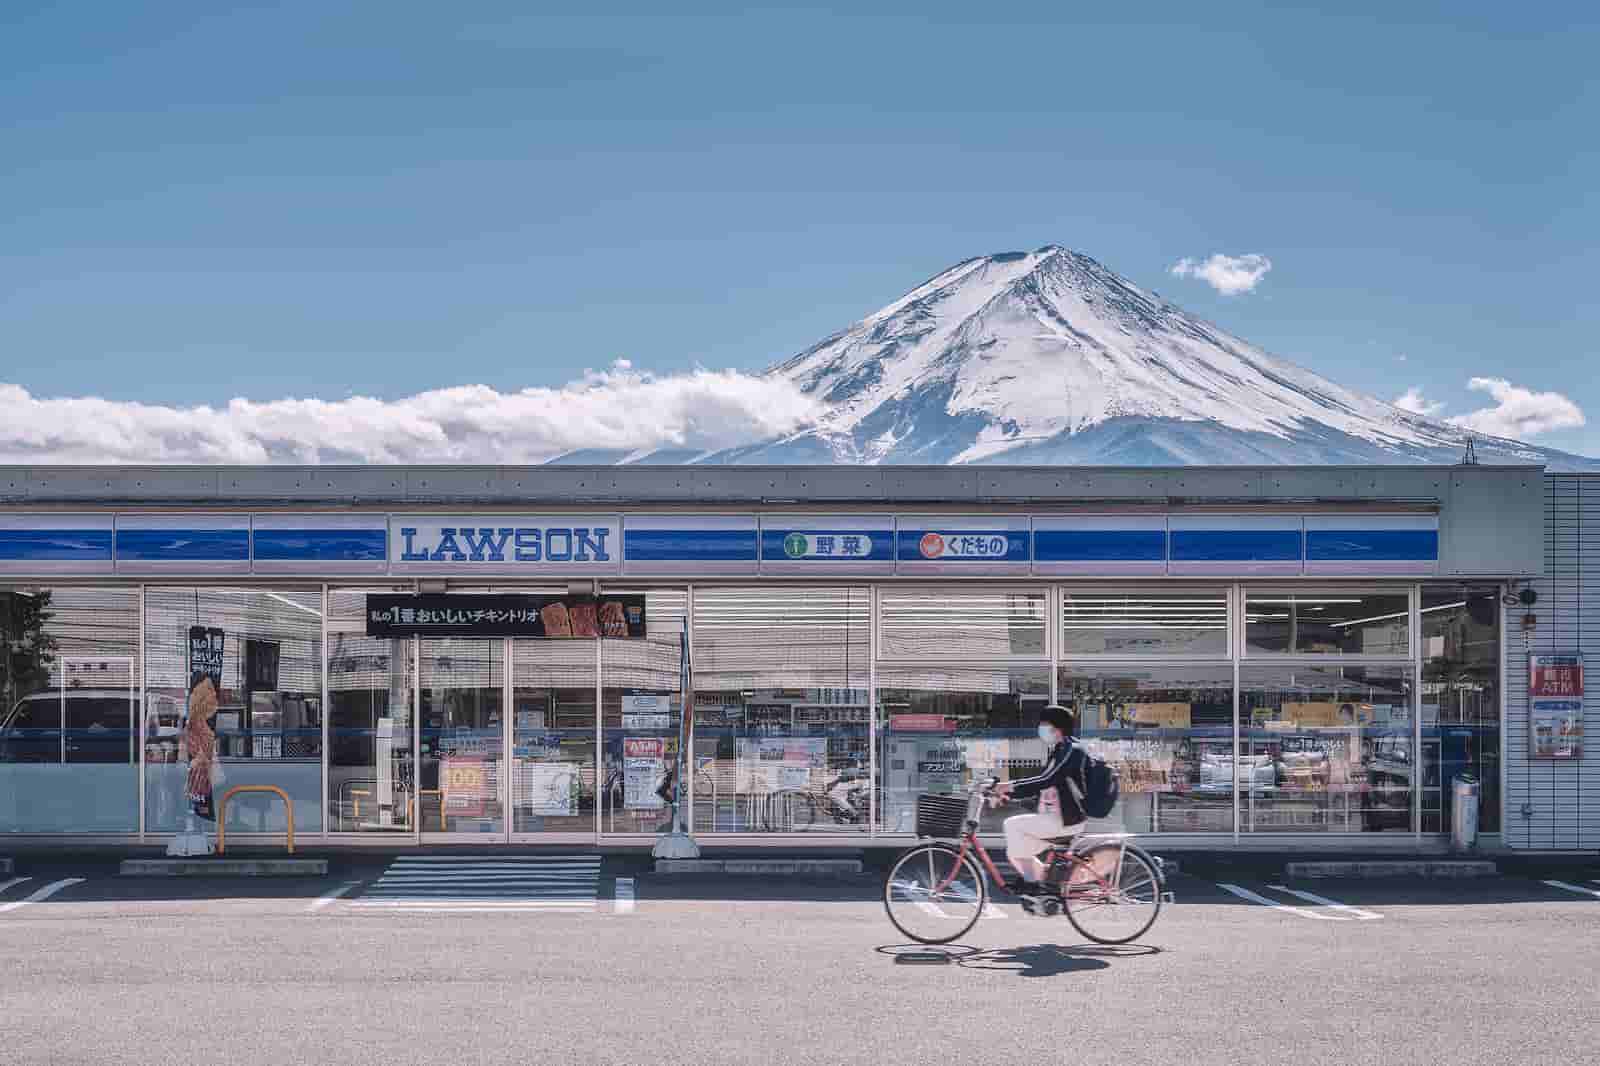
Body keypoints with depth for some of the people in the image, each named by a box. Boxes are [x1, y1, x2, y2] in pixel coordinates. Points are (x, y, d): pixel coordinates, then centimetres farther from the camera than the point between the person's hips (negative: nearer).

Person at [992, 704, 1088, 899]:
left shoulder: (1071, 751, -14)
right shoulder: (1057, 752, 17)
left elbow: (1045, 781, -26)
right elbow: (1040, 785, 17)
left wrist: (1010, 786, -27)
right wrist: (1008, 794, 7)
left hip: (1064, 821, -10)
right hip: (1054, 817, 10)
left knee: (1013, 825, -18)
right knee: (1016, 851, 5)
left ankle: (1031, 881, -11)